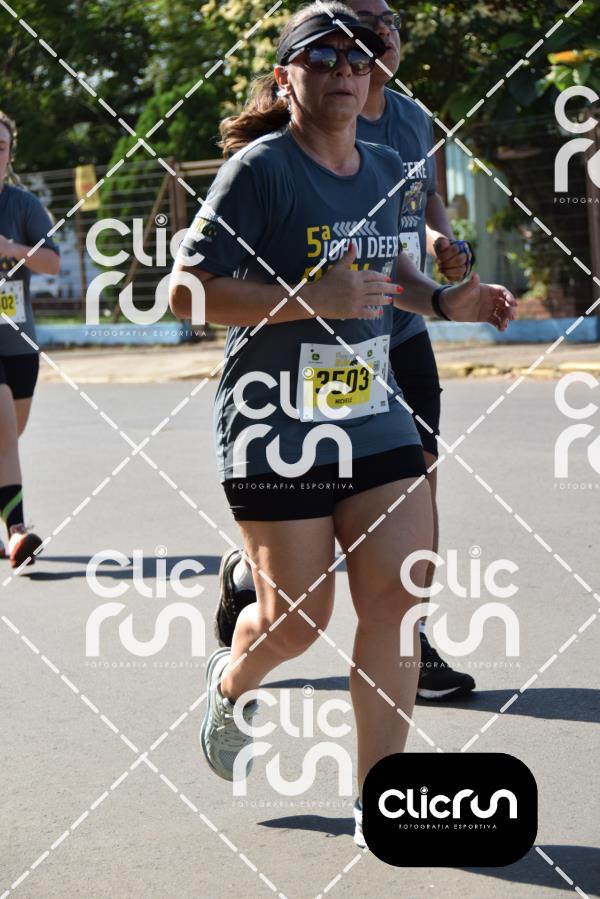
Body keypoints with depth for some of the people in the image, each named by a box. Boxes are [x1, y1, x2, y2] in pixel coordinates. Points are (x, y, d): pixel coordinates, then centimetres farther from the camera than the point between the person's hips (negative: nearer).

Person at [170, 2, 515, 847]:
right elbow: (187, 292, -17)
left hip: (376, 418, 6)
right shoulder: (259, 170, -12)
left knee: (395, 600, -4)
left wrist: (443, 300, 9)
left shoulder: (387, 169, 9)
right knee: (297, 619, 3)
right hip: (277, 430, -5)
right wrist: (310, 299, -24)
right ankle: (233, 683, 39)